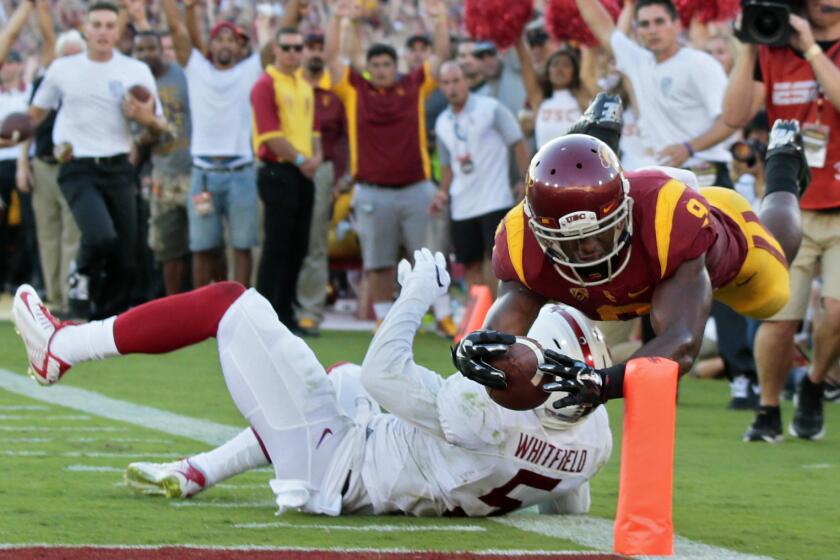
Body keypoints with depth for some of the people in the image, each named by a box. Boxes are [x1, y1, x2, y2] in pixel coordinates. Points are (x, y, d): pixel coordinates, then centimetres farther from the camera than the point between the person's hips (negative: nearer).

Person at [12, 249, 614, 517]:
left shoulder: (493, 412, -35)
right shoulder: (593, 438, -15)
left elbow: (385, 374, -21)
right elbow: (568, 504, 6)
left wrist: (418, 293, -11)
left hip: (335, 462, -8)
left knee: (232, 303, -2)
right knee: (343, 384, 39)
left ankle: (63, 347, 10)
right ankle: (196, 475, 39)